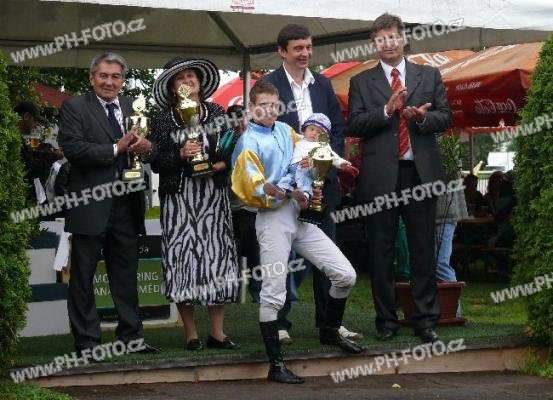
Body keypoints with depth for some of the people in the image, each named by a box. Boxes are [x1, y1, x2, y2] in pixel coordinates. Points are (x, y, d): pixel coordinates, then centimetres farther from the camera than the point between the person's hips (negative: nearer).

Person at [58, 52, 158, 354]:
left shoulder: (133, 108, 11)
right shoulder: (74, 107, -3)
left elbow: (141, 148, 12)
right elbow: (72, 148, -16)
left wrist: (146, 147, -12)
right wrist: (116, 149, -18)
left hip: (126, 205, 4)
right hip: (90, 205, -4)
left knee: (126, 274, 12)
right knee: (83, 277, 4)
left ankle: (131, 335, 21)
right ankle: (86, 340, 13)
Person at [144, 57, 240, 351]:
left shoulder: (216, 112, 10)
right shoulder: (164, 119, 4)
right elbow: (154, 161, 0)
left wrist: (224, 163, -6)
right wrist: (180, 155, -15)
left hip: (213, 194, 2)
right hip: (179, 197, -2)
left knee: (217, 254, -1)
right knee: (182, 257, -4)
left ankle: (217, 332, 6)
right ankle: (190, 334, 4)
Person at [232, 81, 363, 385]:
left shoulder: (285, 130, 12)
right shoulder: (248, 143, -6)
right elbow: (256, 188, -14)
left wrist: (309, 188, 5)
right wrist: (290, 194, -12)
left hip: (299, 216, 6)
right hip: (273, 220, -6)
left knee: (345, 274, 2)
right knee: (273, 294, -4)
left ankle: (330, 331, 25)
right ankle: (275, 365, 3)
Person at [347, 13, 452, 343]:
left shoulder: (430, 76, 10)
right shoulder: (362, 82, 7)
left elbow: (445, 118, 6)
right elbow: (355, 126, -3)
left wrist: (422, 117, -15)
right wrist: (387, 109, -16)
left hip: (421, 173, 1)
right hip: (381, 176, 0)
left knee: (424, 250, 4)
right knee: (382, 252, 5)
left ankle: (426, 319, 11)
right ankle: (386, 320, 14)